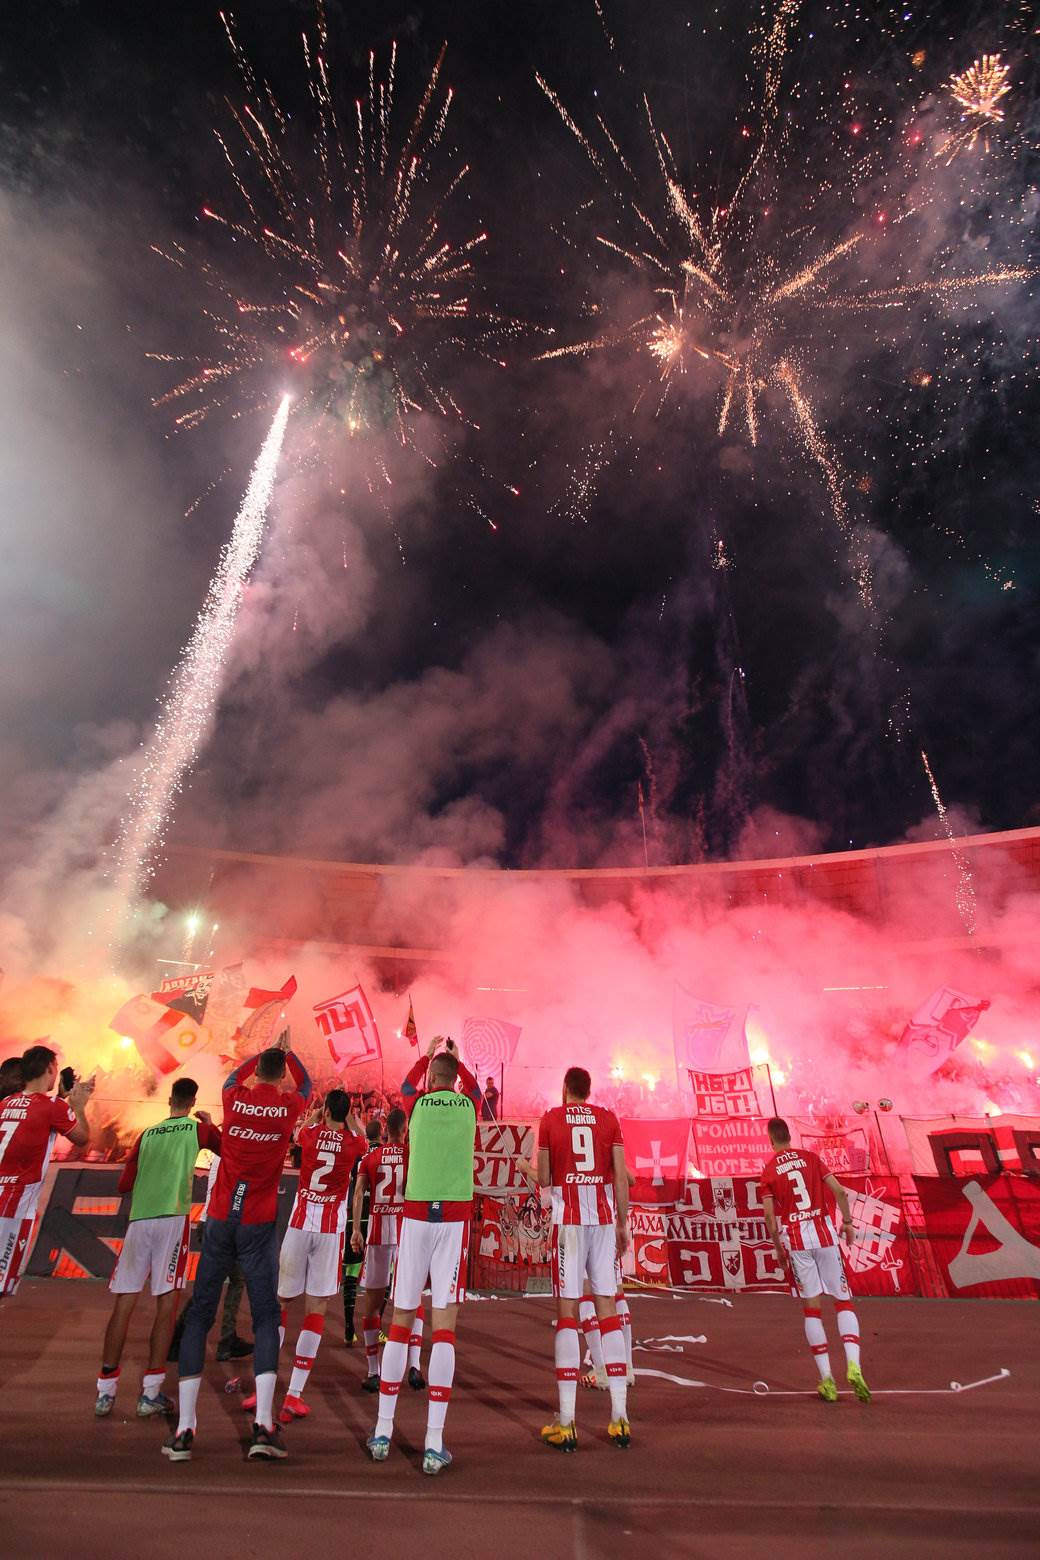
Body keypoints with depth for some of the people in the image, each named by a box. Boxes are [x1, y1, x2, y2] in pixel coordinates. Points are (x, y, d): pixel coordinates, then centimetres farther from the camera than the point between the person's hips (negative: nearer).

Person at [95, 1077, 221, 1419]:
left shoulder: (147, 1134, 16)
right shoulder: (199, 1128, 4)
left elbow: (124, 1184, 20)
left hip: (139, 1220, 4)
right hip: (173, 1219, -4)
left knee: (124, 1304, 10)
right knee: (167, 1304, 2)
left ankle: (105, 1391, 14)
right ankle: (151, 1393, 4)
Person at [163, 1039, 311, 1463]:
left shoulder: (235, 1099, -4)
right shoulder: (288, 1106, -7)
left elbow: (233, 1078, 23)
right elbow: (305, 1085, 18)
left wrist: (264, 1054, 35)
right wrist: (287, 1051, 31)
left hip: (220, 1218, 2)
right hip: (258, 1224, -2)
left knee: (199, 1314, 12)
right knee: (265, 1317, 5)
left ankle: (184, 1429, 12)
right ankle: (263, 1425, -2)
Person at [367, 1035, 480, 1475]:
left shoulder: (417, 1104, 2)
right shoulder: (468, 1104, 2)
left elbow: (407, 1084, 27)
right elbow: (473, 1086, 28)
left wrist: (427, 1055, 41)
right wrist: (456, 1059, 42)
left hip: (416, 1215, 1)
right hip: (455, 1216, -1)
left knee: (400, 1319, 12)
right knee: (444, 1322, 2)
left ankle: (382, 1433, 21)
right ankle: (434, 1443, 3)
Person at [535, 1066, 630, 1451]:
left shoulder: (550, 1119, 1)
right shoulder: (609, 1119, 5)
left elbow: (543, 1180, 3)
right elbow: (620, 1176, 2)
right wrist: (622, 1223, 10)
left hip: (568, 1220, -2)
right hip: (604, 1218, 2)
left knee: (567, 1312, 2)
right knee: (608, 1309, 9)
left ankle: (566, 1423, 4)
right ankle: (620, 1418, 12)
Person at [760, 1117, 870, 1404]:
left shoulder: (768, 1171, 1)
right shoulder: (811, 1157, 4)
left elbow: (769, 1215, -3)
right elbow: (840, 1192, -2)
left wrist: (778, 1249, 7)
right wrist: (847, 1222, 12)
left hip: (794, 1239, -1)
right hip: (823, 1233, 1)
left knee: (811, 1307, 9)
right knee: (843, 1301, 11)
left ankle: (826, 1379, 8)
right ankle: (853, 1365, -5)